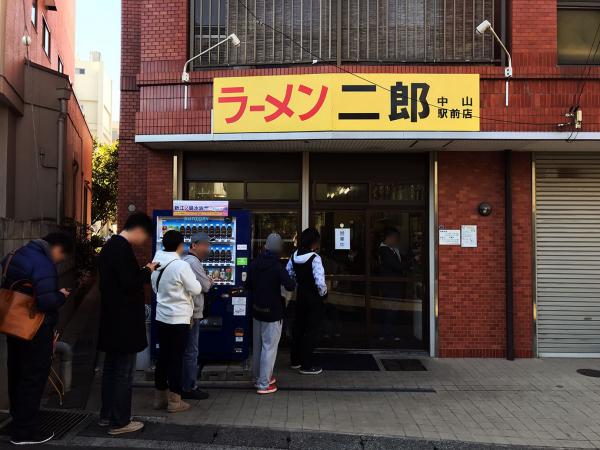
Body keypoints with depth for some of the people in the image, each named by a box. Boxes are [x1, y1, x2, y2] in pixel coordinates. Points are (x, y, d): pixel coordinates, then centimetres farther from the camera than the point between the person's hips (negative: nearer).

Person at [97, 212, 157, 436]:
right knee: (124, 372, 0)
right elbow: (131, 284, -24)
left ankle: (107, 415, 29)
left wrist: (141, 271, 8)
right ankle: (119, 422, 9)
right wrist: (147, 271, -9)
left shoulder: (110, 245, 13)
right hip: (124, 321, -10)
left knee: (111, 368, 18)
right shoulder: (123, 248, -19)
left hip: (112, 320, 10)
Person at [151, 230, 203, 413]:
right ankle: (174, 401, 9)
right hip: (179, 319, -7)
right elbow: (196, 290, -13)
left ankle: (160, 397, 23)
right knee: (176, 359, 1)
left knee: (163, 357, 14)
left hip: (161, 317, 7)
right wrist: (191, 279, 4)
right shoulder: (181, 265, -19)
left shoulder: (157, 263, 4)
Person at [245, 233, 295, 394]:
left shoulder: (254, 264, 2)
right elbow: (290, 286, -26)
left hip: (257, 310, 7)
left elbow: (247, 285, 10)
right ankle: (264, 384, 6)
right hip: (273, 313, -7)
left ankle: (259, 377, 32)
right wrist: (292, 282, -5)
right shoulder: (277, 266, -19)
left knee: (257, 345, 18)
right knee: (269, 347, 1)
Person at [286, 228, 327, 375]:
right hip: (314, 298, -7)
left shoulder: (294, 256, -1)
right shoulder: (314, 258, -22)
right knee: (312, 330, 3)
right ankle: (307, 365, 10)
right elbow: (320, 282, -30)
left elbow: (288, 274, 6)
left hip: (301, 296, 7)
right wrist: (323, 293, -11)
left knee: (298, 327, 17)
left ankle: (295, 360, 31)